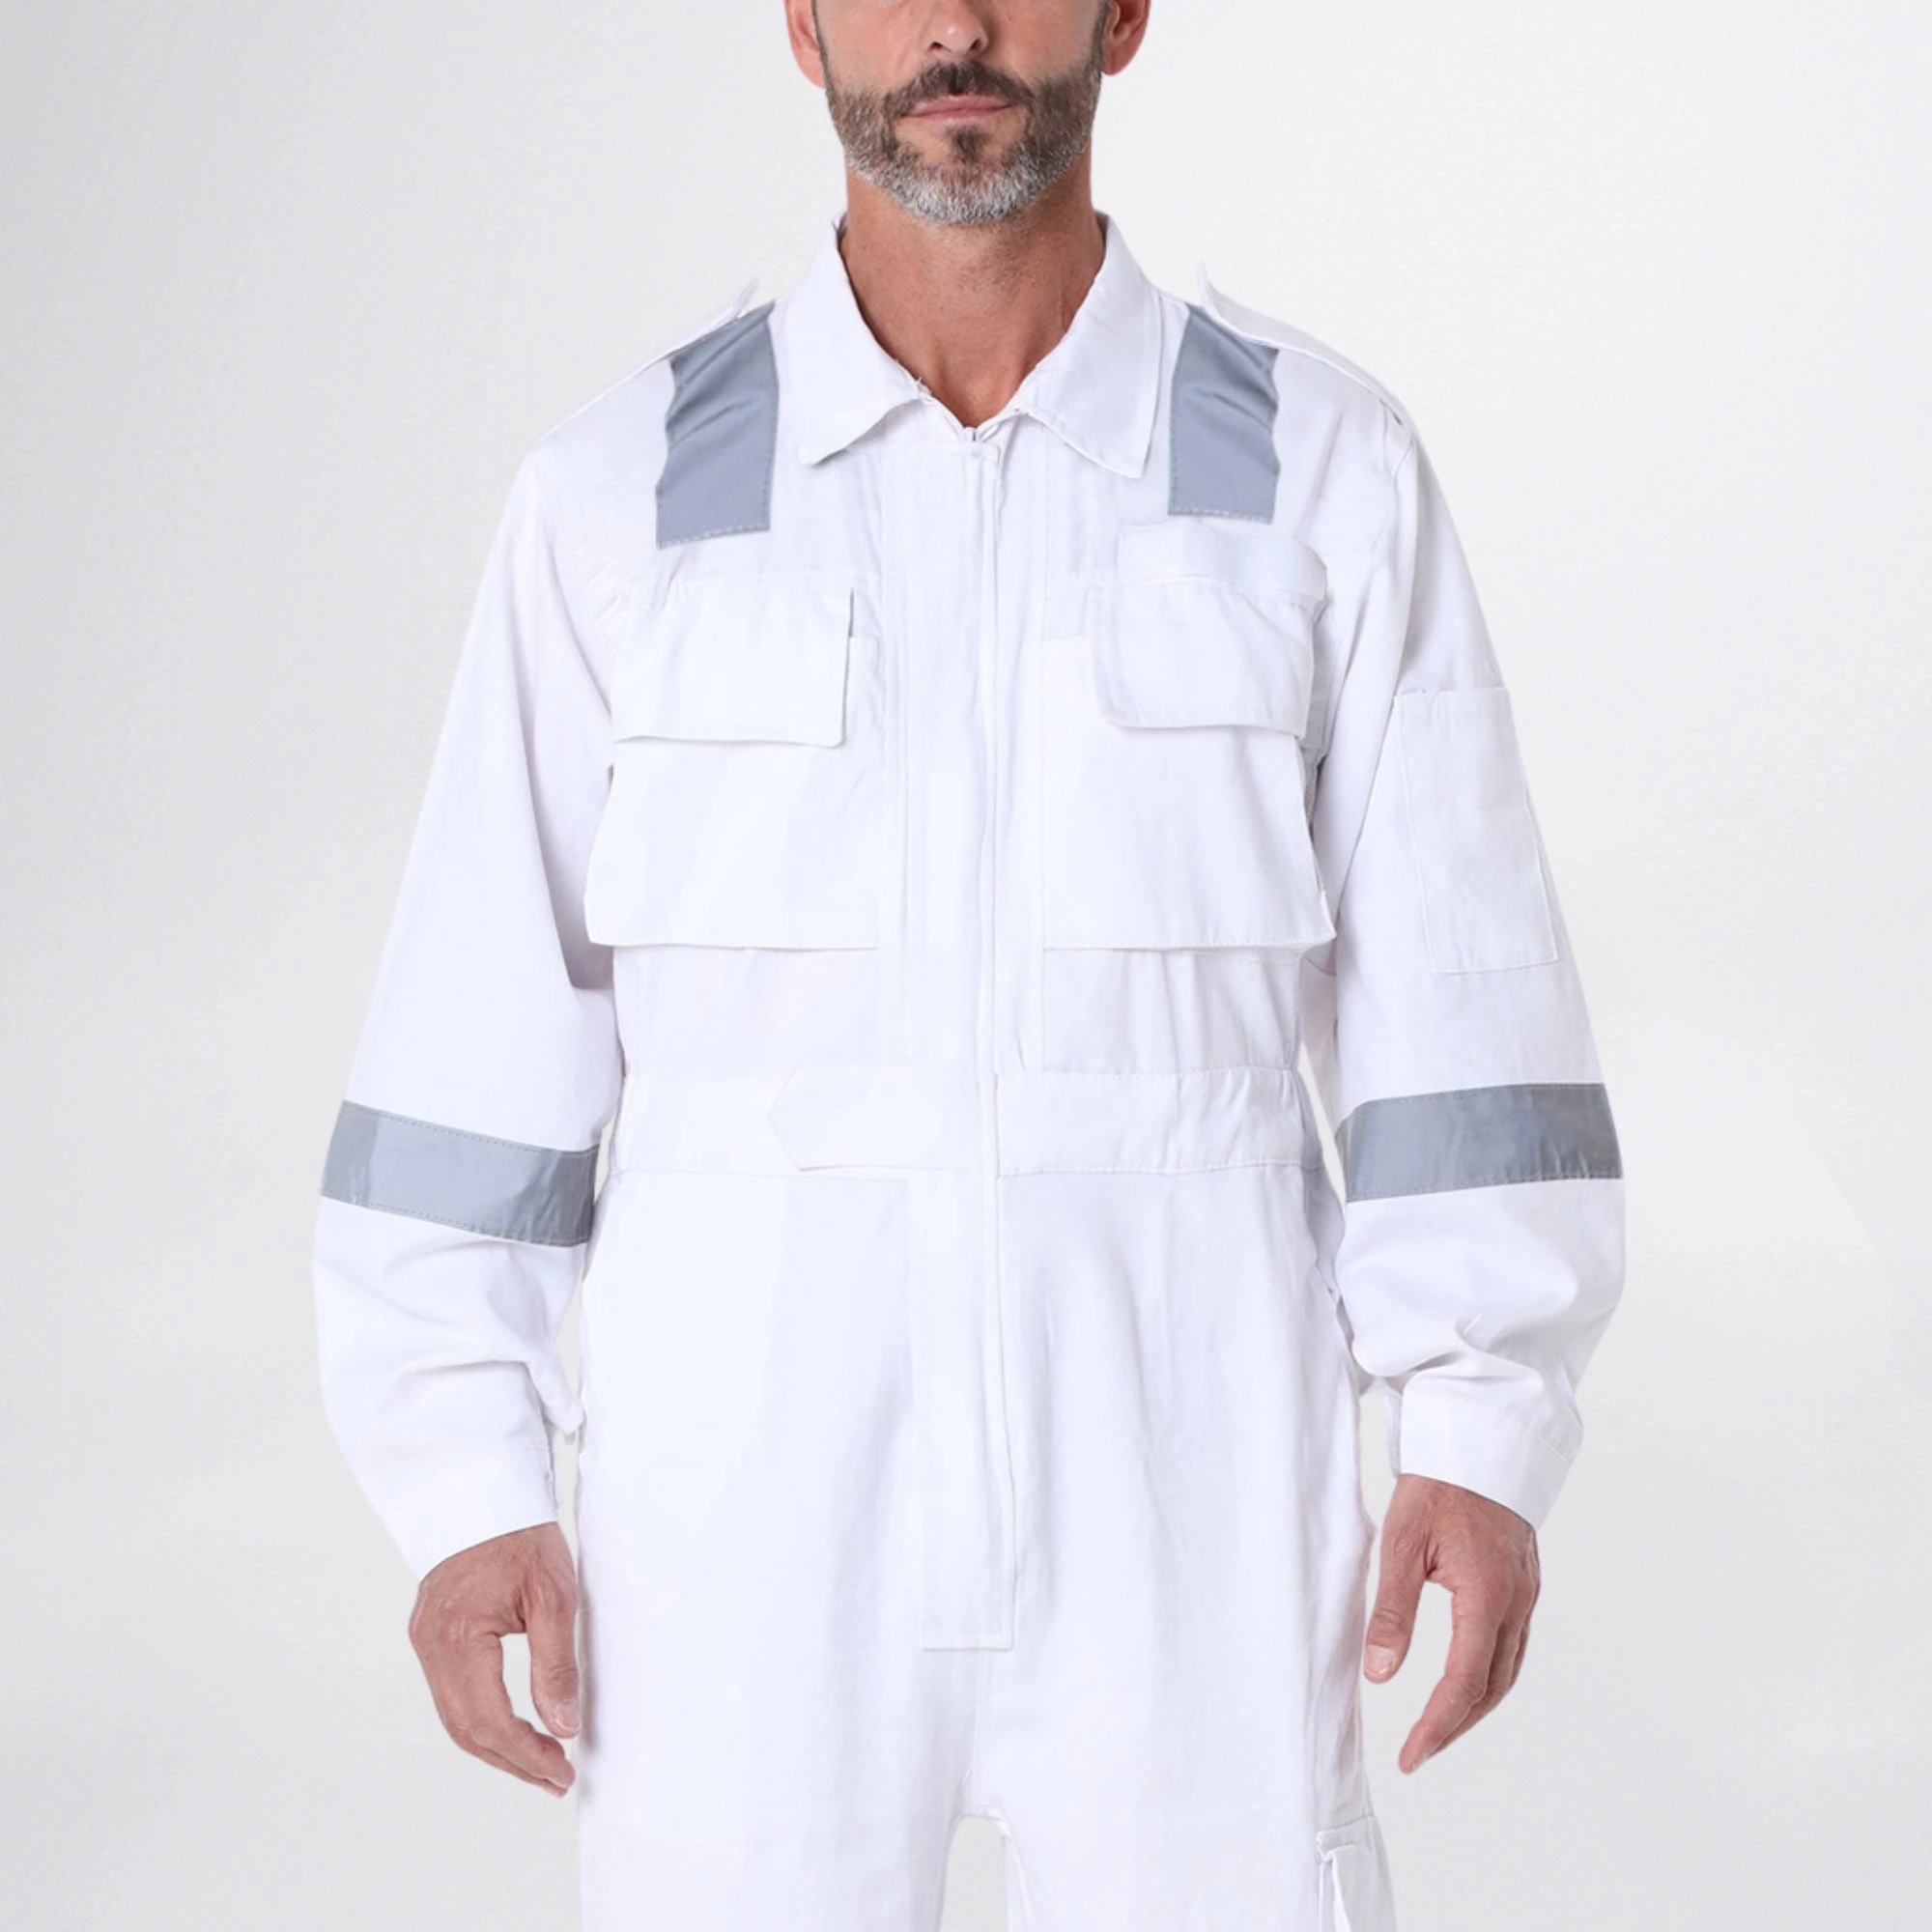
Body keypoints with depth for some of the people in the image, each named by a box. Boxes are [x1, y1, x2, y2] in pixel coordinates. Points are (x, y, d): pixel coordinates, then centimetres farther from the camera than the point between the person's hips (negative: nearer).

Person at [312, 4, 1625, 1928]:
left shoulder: (1321, 468, -1)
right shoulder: (623, 494, -1)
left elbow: (1457, 1002, -1)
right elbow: (481, 1037, 1)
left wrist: (1484, 1440, -8)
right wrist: (465, 1488, -3)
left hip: (1182, 1507, 0)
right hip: (753, 1502, 0)